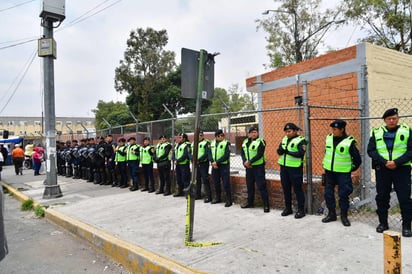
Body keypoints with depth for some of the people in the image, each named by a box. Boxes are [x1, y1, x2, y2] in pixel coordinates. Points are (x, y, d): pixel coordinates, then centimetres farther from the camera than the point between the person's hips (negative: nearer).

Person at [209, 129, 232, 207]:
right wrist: (212, 162, -10)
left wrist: (217, 162, -17)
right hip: (214, 166, 5)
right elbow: (210, 154, 7)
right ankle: (218, 198, 29)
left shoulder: (226, 143, -5)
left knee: (226, 183, -6)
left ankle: (229, 200, 2)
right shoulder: (212, 143, 11)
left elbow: (226, 156, -14)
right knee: (216, 183, 14)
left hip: (224, 166, -5)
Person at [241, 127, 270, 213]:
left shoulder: (260, 142, -9)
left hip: (258, 167, -6)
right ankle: (250, 202, 30)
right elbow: (242, 152, 7)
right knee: (249, 185, 15)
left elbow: (259, 155, -17)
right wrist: (245, 162, -9)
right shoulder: (245, 142, 11)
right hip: (248, 167, 6)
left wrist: (249, 162, -19)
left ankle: (266, 205, 1)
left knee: (261, 186, -6)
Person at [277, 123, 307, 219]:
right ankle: (288, 208, 26)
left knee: (297, 189, 0)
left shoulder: (301, 140, -10)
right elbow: (279, 151, 7)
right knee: (286, 188, 13)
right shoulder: (284, 139, 11)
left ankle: (301, 210, 12)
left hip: (295, 168, -7)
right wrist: (281, 150, -16)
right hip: (284, 167, 7)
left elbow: (300, 153, -21)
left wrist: (287, 151, -21)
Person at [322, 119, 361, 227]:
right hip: (329, 171, 5)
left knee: (343, 194, 1)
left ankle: (344, 216, 17)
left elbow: (357, 159, -6)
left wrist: (351, 169, 2)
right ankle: (331, 214, 23)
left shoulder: (349, 141, -13)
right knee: (328, 193, 8)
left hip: (343, 173, -5)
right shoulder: (329, 138, 1)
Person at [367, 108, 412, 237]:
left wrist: (396, 162, -16)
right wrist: (384, 162, -13)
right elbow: (371, 150, 0)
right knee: (382, 197, 8)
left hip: (402, 169, -1)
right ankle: (383, 223, 22)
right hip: (382, 169, 1)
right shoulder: (376, 132, 6)